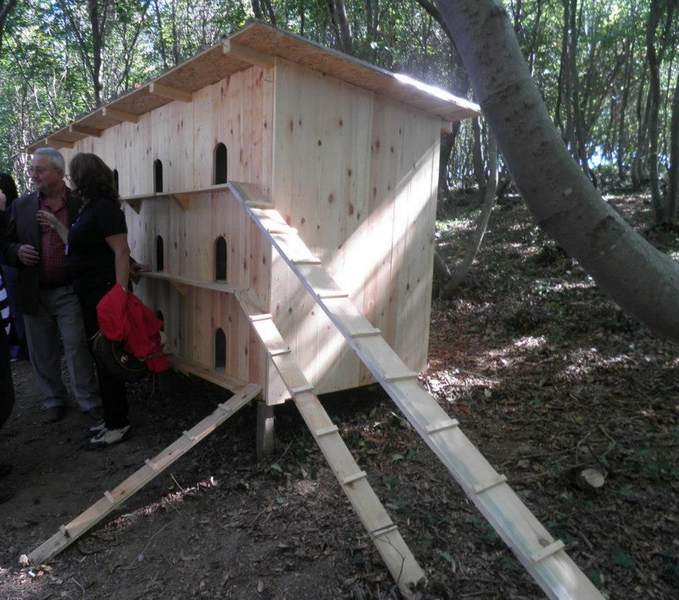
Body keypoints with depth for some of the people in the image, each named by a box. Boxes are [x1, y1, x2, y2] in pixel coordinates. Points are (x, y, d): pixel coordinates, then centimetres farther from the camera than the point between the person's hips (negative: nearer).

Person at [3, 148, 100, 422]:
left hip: (70, 291, -3)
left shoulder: (81, 203, -2)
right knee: (43, 352, 14)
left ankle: (89, 400, 16)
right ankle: (53, 400, 31)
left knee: (77, 347, 2)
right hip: (35, 292, 4)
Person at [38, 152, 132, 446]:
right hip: (91, 294, 10)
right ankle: (113, 417, 28)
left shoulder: (105, 207, -16)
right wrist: (56, 224, 22)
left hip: (105, 294, -10)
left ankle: (118, 424, 13)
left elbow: (122, 252, -23)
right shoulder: (90, 207, 13)